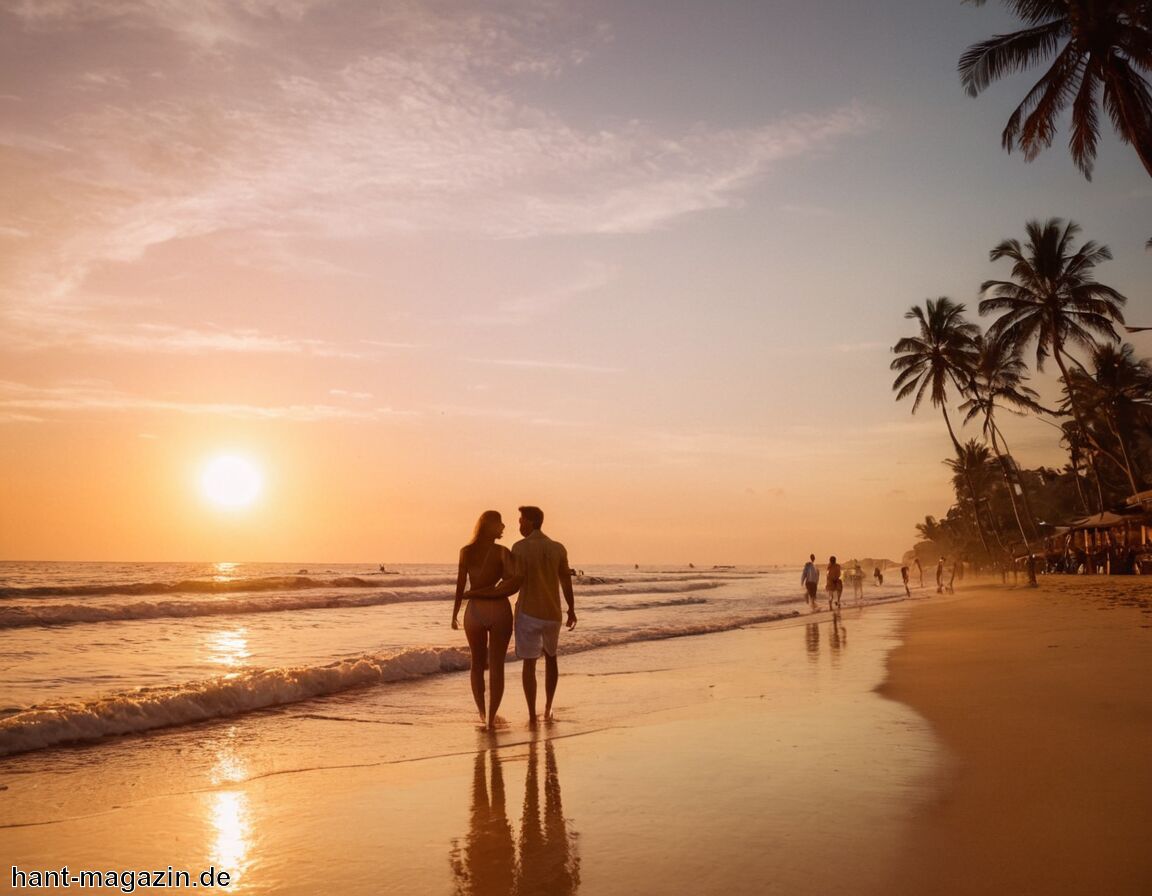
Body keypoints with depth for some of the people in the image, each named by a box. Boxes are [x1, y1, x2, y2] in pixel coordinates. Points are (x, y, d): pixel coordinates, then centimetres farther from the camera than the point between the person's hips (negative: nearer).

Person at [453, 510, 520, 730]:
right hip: (499, 610, -2)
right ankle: (491, 718, 1)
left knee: (477, 664, 18)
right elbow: (514, 582, -19)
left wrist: (455, 613, 8)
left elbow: (460, 586, -1)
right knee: (496, 666, 5)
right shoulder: (502, 552, -6)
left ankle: (482, 713, 24)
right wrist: (491, 592, -6)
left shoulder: (466, 551, 0)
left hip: (475, 611, 2)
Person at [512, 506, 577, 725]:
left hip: (528, 612, -3)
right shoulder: (558, 548, 1)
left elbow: (518, 581, -12)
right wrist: (572, 610, 12)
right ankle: (548, 709, 24)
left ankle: (532, 716, 1)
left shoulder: (519, 547, -9)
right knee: (551, 657, 22)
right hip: (552, 613, 3)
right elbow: (566, 581, 3)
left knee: (529, 663, 4)